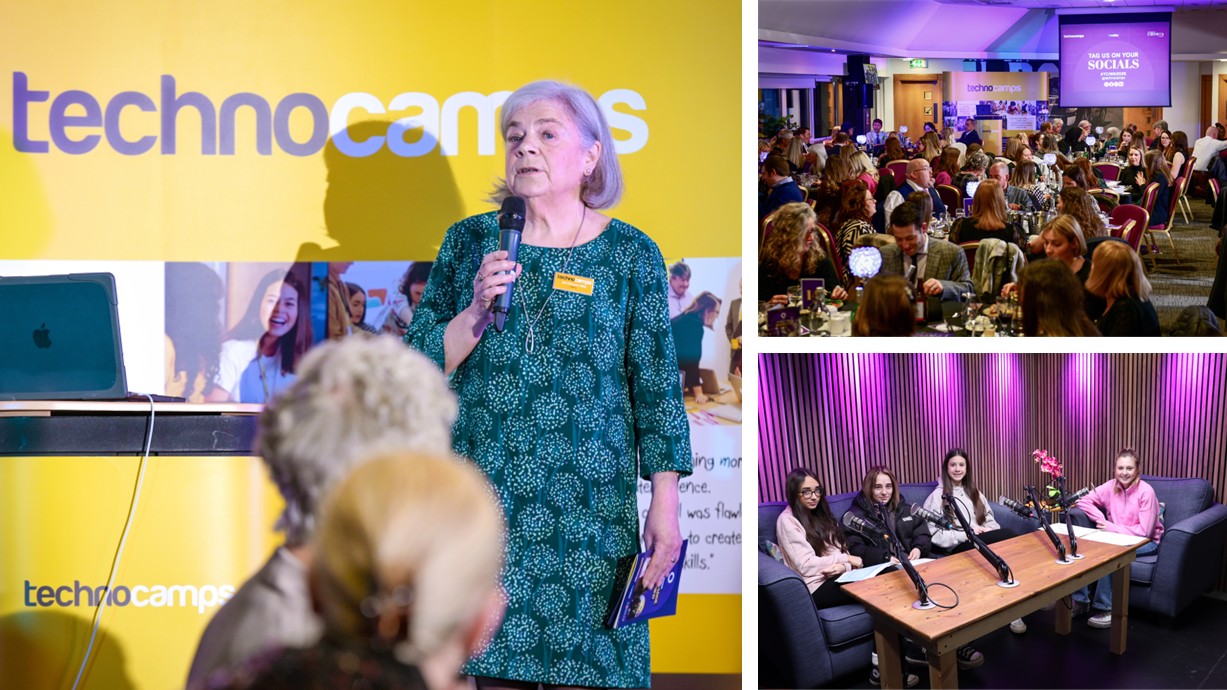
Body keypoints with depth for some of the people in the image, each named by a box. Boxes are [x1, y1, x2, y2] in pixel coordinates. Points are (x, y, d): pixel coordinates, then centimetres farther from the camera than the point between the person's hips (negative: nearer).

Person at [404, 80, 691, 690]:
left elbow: (657, 387, 1)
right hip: (484, 498, 2)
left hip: (588, 503, -2)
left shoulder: (630, 254, 2)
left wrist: (665, 508, -4)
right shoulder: (470, 241, 7)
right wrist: (478, 308, -12)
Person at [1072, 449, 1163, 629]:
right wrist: (1101, 520, -12)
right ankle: (1081, 600, -16)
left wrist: (1112, 528, -20)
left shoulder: (1146, 492, -18)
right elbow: (1083, 501, 2)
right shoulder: (1111, 487, -3)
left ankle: (1107, 608, -26)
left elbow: (1144, 532, -20)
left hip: (1146, 543, -5)